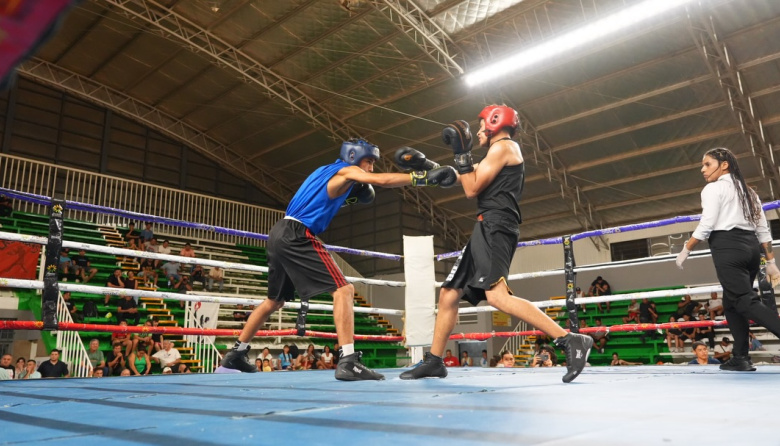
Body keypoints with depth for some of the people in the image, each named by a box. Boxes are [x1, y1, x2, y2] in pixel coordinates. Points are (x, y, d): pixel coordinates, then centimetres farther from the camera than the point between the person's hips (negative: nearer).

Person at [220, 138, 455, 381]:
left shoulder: (326, 170, 24)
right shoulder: (347, 170, -1)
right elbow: (382, 180, -16)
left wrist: (348, 197, 20)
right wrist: (425, 176, -18)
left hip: (281, 233, 10)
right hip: (296, 236, -9)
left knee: (274, 300, 23)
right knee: (343, 289, -13)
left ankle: (236, 353, 32)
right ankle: (348, 362, -22)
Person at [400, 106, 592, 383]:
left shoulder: (503, 146, -2)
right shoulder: (500, 153, 28)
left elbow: (472, 189, -7)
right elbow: (473, 181, 34)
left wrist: (462, 153, 0)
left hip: (495, 227, -11)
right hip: (488, 229, 11)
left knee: (497, 296, -27)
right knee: (449, 293, 10)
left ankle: (570, 341, -27)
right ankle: (433, 362, 17)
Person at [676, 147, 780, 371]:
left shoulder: (713, 189, -2)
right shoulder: (748, 191, 21)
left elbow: (706, 226, -11)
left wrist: (686, 250, 0)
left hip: (727, 247, -8)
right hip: (750, 247, 8)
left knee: (745, 302, -13)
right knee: (731, 303, 12)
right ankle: (740, 358, 9)